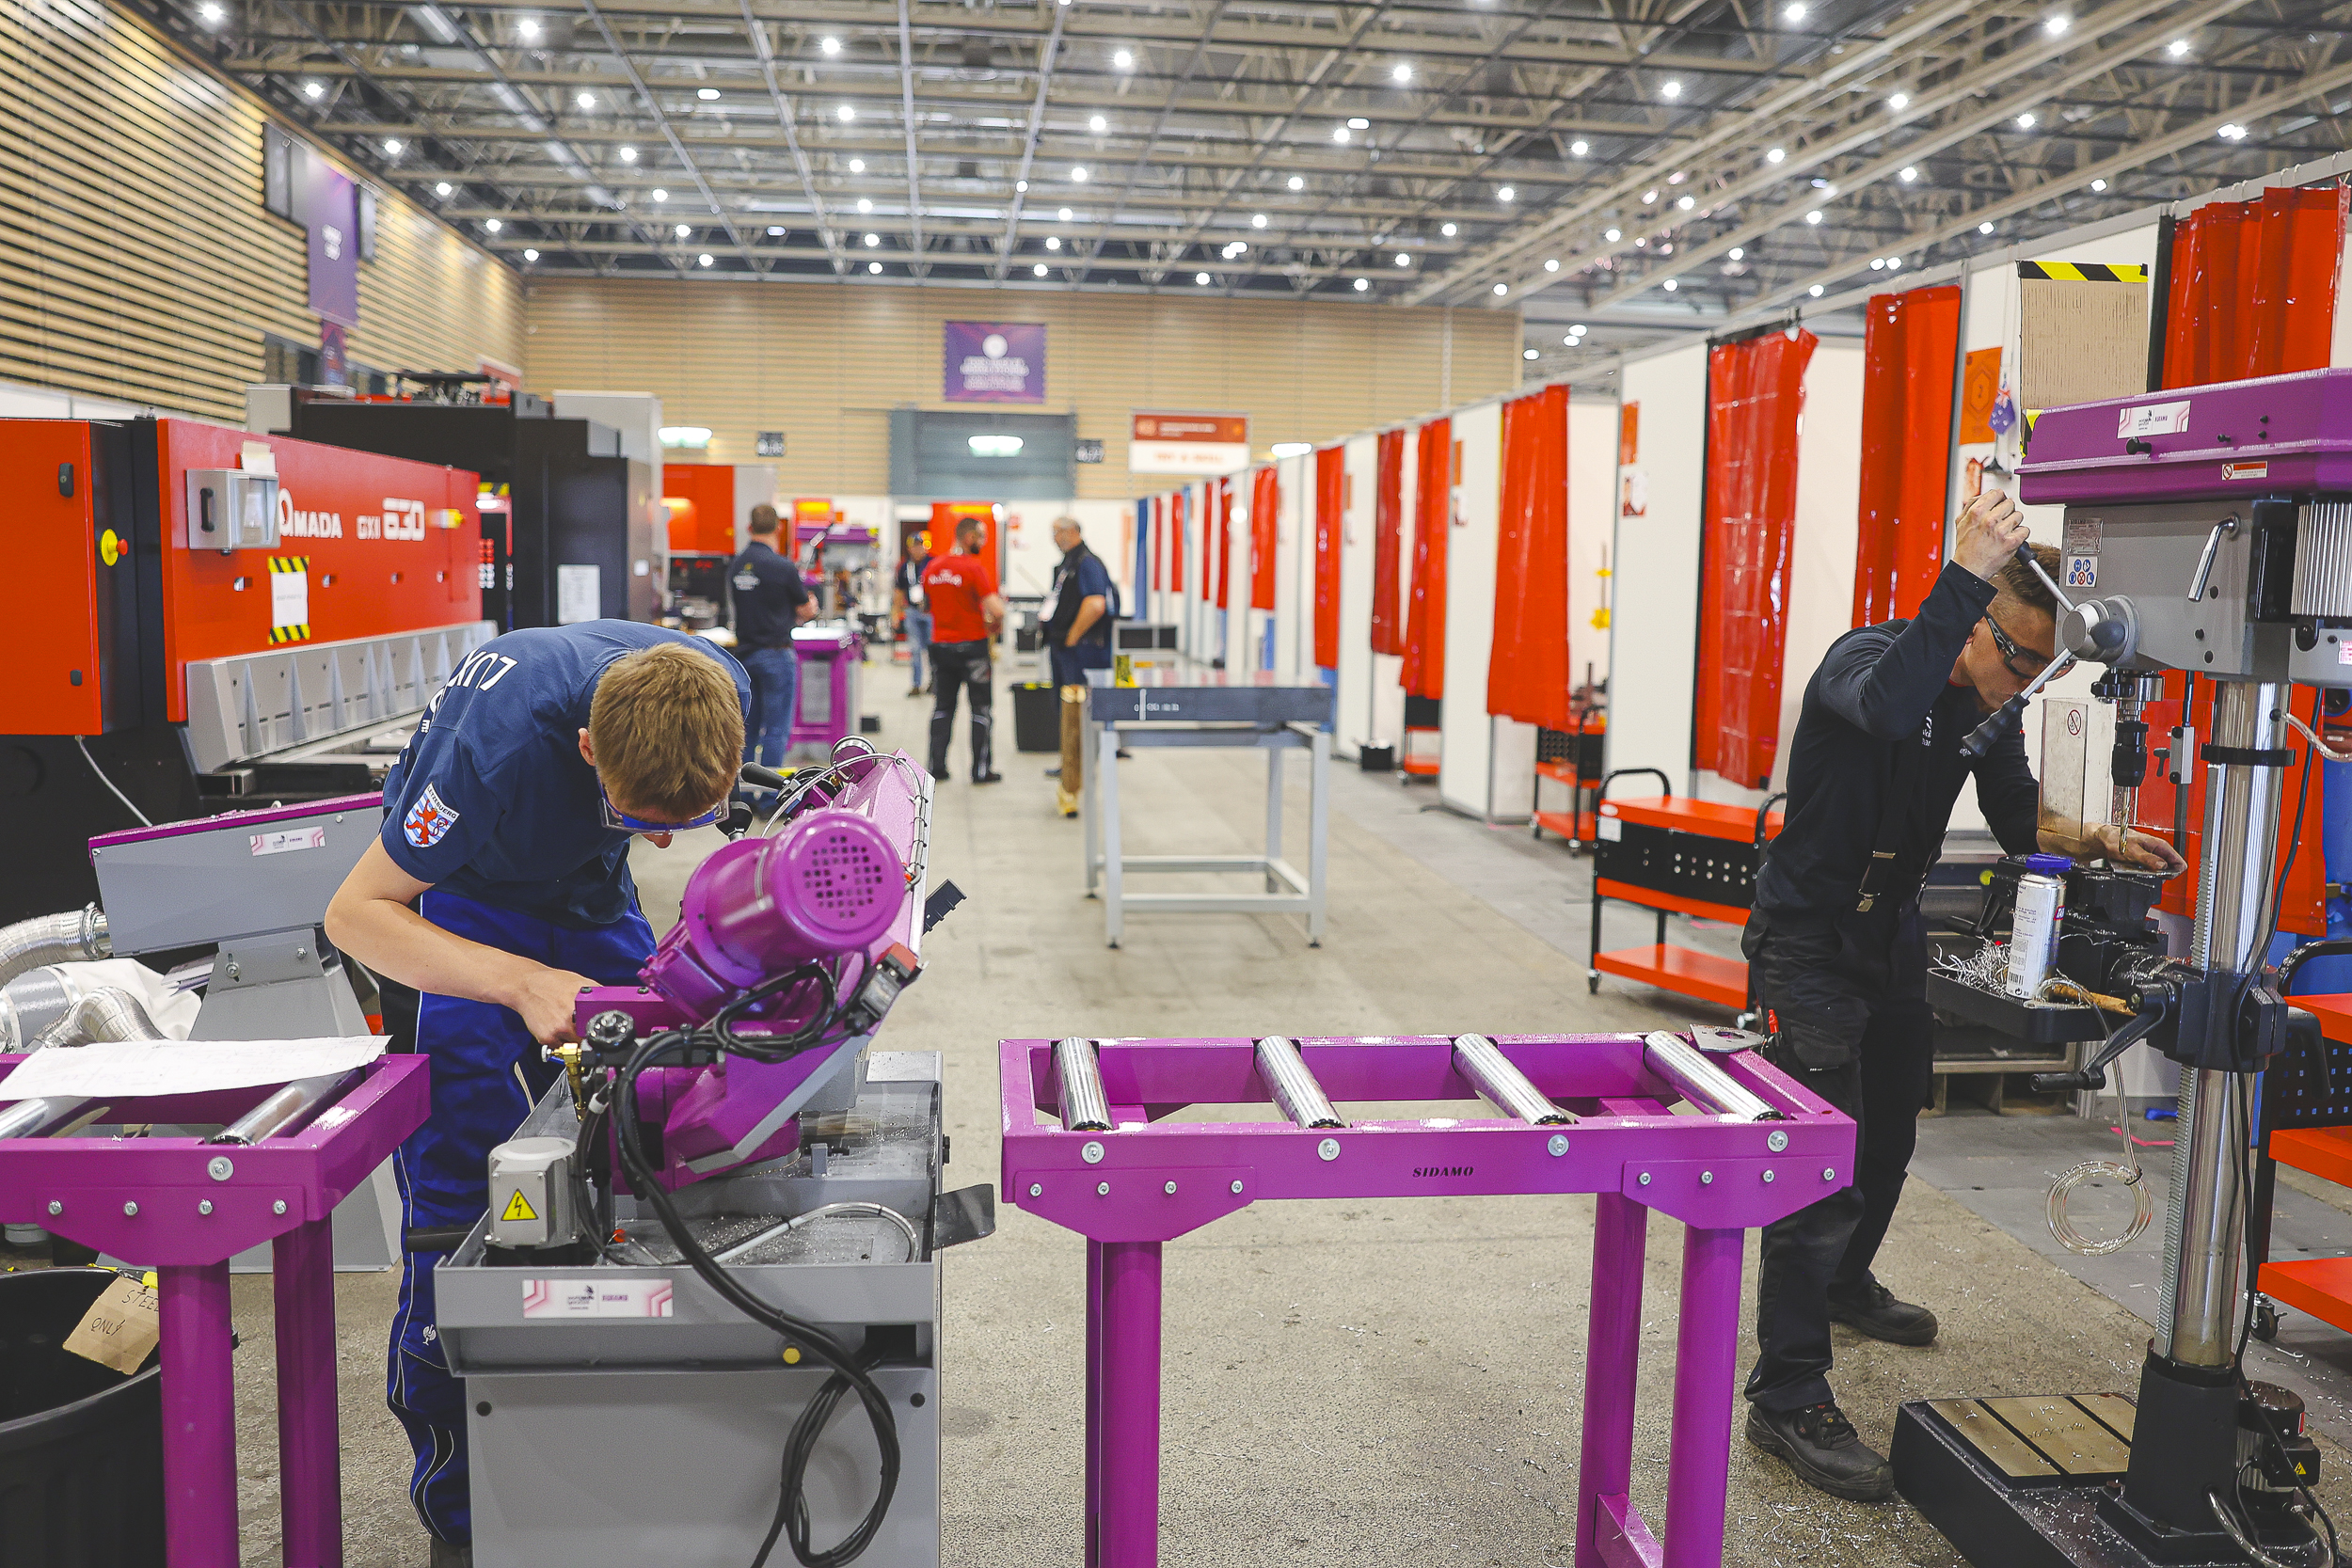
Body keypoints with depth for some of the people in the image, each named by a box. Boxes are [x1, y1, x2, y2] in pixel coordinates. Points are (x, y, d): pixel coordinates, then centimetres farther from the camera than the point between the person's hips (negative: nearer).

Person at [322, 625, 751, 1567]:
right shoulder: (496, 745, -40)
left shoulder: (717, 692, -25)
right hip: (462, 902, -4)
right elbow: (355, 913, -31)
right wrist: (523, 983, -41)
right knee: (463, 1191, -11)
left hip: (591, 896, 5)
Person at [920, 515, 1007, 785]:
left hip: (940, 645, 5)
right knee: (981, 709, 6)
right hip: (972, 646, -5)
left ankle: (937, 765, 12)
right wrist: (993, 627, -2)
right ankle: (980, 770, 9)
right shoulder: (975, 567, -15)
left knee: (942, 707, 14)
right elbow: (996, 611, -22)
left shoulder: (932, 567, 5)